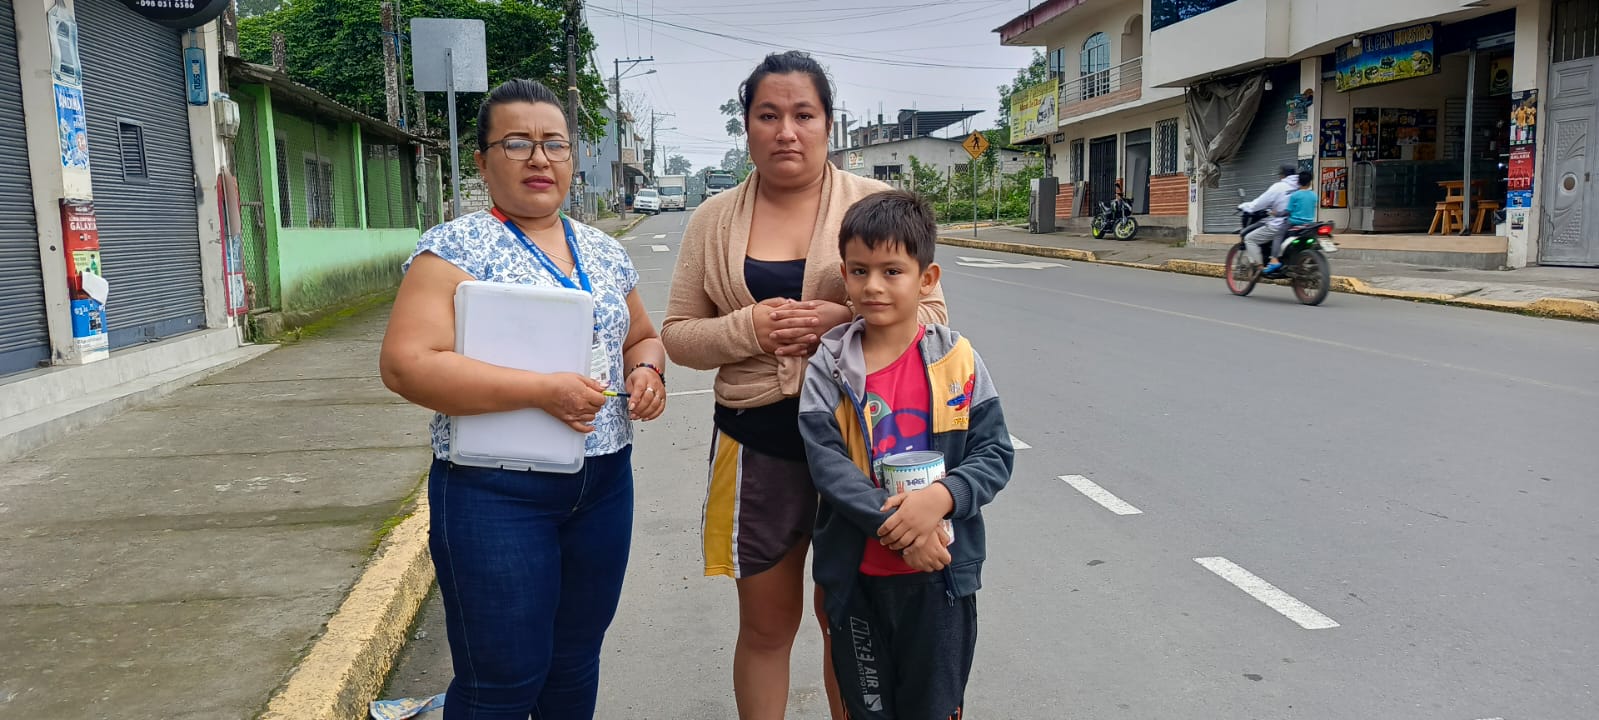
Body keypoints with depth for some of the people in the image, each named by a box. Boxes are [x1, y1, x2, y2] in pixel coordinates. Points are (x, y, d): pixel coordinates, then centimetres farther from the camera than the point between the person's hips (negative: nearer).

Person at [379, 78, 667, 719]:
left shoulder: (605, 253, 9)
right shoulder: (456, 248, -9)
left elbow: (642, 338, 22)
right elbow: (406, 364, -19)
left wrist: (646, 370, -3)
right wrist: (542, 390, -24)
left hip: (604, 485, 6)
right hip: (495, 493, -5)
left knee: (576, 662, 18)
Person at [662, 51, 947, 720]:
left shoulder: (876, 205, -1)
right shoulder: (714, 220, 5)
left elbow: (929, 309, 0)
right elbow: (677, 334, 7)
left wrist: (848, 319, -18)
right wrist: (749, 328, -13)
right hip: (757, 443, 2)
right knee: (766, 624, 14)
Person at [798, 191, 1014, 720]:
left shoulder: (956, 360, -7)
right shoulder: (829, 366, -6)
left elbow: (995, 454, -6)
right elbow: (826, 461, -14)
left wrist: (941, 498, -24)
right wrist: (893, 525, -24)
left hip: (940, 572, 0)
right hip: (858, 574, 1)